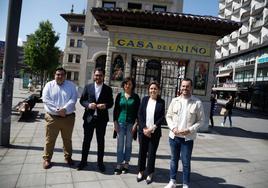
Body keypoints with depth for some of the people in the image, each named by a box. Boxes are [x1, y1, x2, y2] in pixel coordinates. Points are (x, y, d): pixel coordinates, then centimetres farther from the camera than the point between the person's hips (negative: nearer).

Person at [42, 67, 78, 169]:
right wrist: (57, 110, -17)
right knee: (50, 139, 7)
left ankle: (68, 157, 32)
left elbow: (73, 99, -7)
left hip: (68, 117, 1)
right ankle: (47, 159, 24)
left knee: (67, 139, 15)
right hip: (52, 117, -1)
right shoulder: (49, 85, 2)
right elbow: (46, 100, -8)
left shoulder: (71, 85, 2)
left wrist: (64, 109, -21)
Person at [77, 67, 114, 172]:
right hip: (89, 118, 1)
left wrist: (105, 106, -17)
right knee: (86, 140, 11)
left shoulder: (108, 89, 2)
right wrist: (88, 105, -16)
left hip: (102, 119, 0)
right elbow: (82, 100, 4)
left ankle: (100, 162, 25)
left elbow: (111, 103, 4)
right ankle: (83, 161, 27)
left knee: (101, 141, 11)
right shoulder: (88, 87, 3)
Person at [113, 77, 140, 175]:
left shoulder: (135, 97, 1)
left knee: (128, 144, 8)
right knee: (120, 144, 4)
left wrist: (135, 124, -5)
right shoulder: (119, 95, 4)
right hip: (120, 123, 1)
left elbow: (138, 111, 1)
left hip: (131, 124, -1)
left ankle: (126, 163, 21)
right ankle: (119, 164, 14)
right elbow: (115, 109, 6)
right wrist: (115, 122, 0)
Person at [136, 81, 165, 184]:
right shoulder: (145, 99, 4)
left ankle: (150, 173, 22)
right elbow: (140, 114, 0)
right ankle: (141, 172, 26)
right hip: (143, 131, 2)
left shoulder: (161, 102, 0)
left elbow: (162, 117, -4)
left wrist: (152, 128, -13)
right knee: (142, 151, 10)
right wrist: (144, 128, -9)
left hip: (155, 132, -1)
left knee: (152, 153, 6)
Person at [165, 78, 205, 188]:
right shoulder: (175, 101, 2)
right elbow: (168, 116, 6)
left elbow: (201, 120, -4)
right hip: (174, 136, 3)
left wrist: (189, 130, -15)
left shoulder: (197, 103, -6)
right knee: (174, 160, 17)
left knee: (186, 162, 6)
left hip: (188, 138, -3)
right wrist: (173, 128, -9)